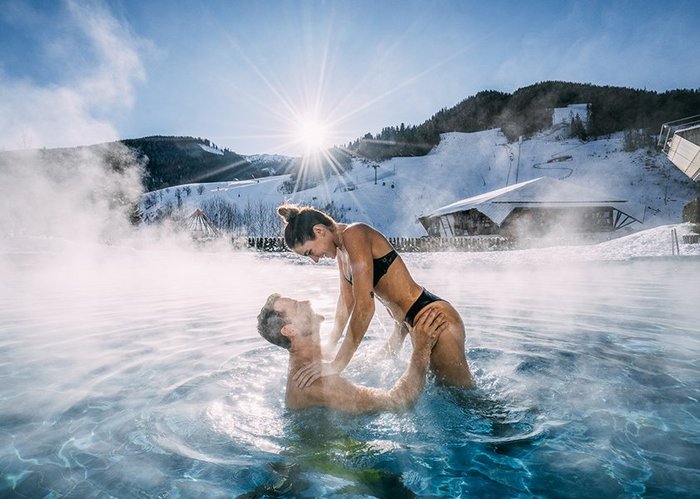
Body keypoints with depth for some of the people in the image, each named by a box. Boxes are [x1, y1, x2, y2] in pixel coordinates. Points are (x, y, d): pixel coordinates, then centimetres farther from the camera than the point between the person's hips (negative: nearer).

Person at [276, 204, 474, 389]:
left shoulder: (354, 234, -21)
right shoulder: (341, 251, 9)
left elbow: (365, 306, -27)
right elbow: (346, 304, 17)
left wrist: (337, 364, -26)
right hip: (415, 322, 10)